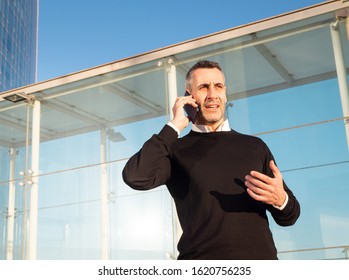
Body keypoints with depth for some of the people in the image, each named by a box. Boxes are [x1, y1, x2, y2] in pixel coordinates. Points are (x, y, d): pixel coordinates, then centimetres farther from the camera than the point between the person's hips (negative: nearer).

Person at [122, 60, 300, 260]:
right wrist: (174, 126, -4)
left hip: (259, 258, 3)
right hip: (201, 259, -2)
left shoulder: (255, 146, 15)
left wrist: (281, 200, -8)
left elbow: (290, 216, 17)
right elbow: (136, 177, -13)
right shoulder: (176, 150, 8)